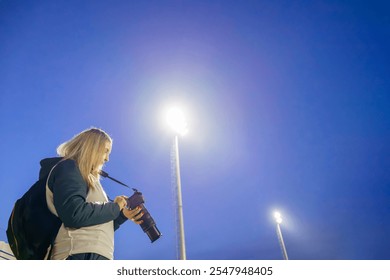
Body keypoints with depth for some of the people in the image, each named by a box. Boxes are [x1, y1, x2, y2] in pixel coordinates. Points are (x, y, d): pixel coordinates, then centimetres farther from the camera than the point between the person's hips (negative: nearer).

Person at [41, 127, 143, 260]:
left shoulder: (87, 179, 26)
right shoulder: (68, 168, -1)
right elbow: (75, 214, -20)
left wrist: (122, 215, 14)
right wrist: (115, 207, -7)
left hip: (97, 254, 10)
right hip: (81, 254, -10)